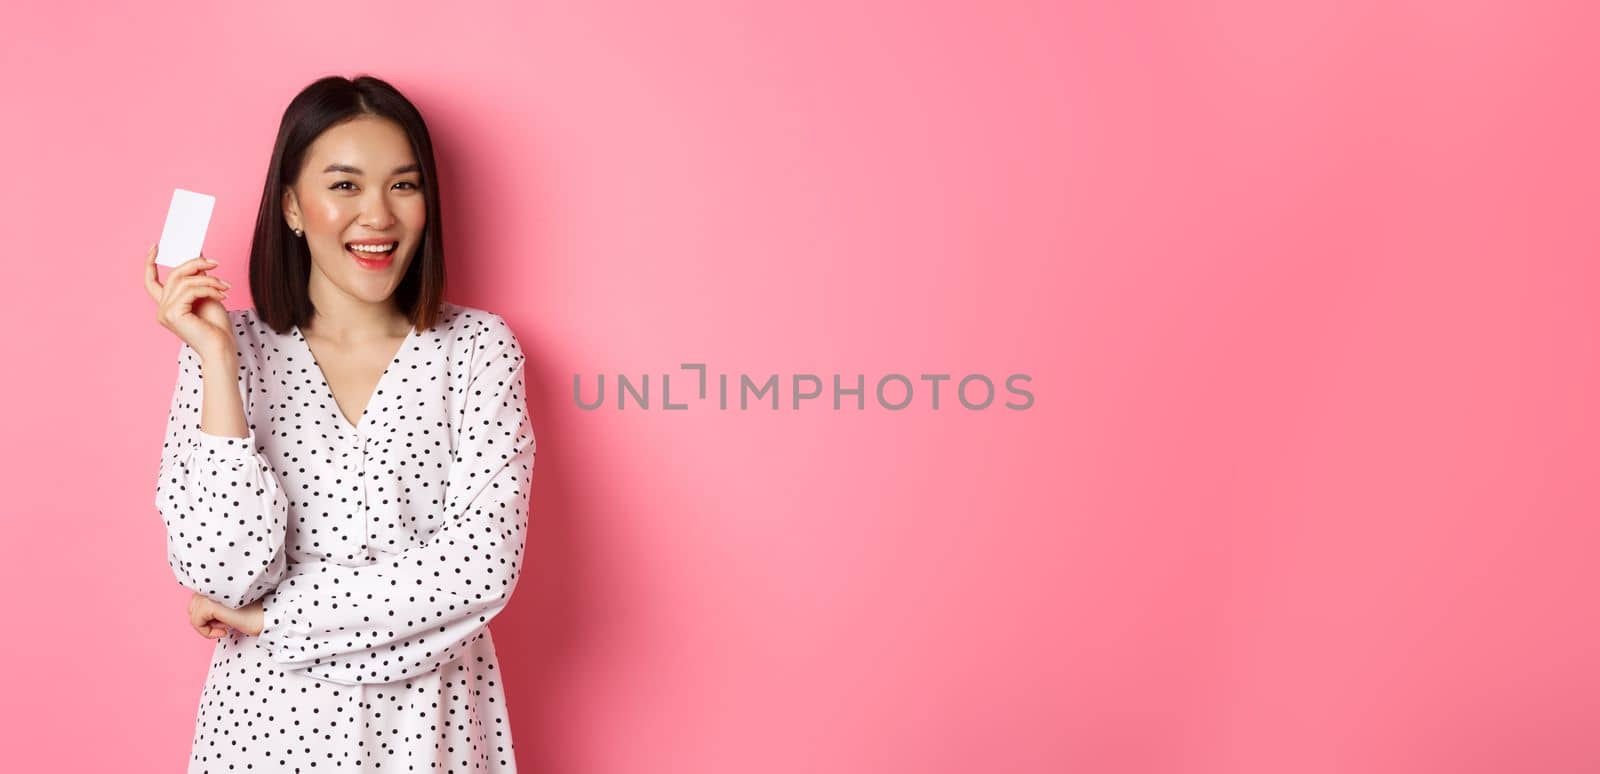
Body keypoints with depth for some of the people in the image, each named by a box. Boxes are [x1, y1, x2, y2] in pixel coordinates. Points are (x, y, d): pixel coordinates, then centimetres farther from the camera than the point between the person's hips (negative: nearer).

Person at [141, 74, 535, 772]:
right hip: (272, 716, 0)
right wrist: (216, 358, -19)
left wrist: (267, 615, -13)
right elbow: (221, 573, -16)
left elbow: (481, 566, -17)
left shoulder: (478, 347, -7)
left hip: (432, 717, 0)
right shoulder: (234, 348, -5)